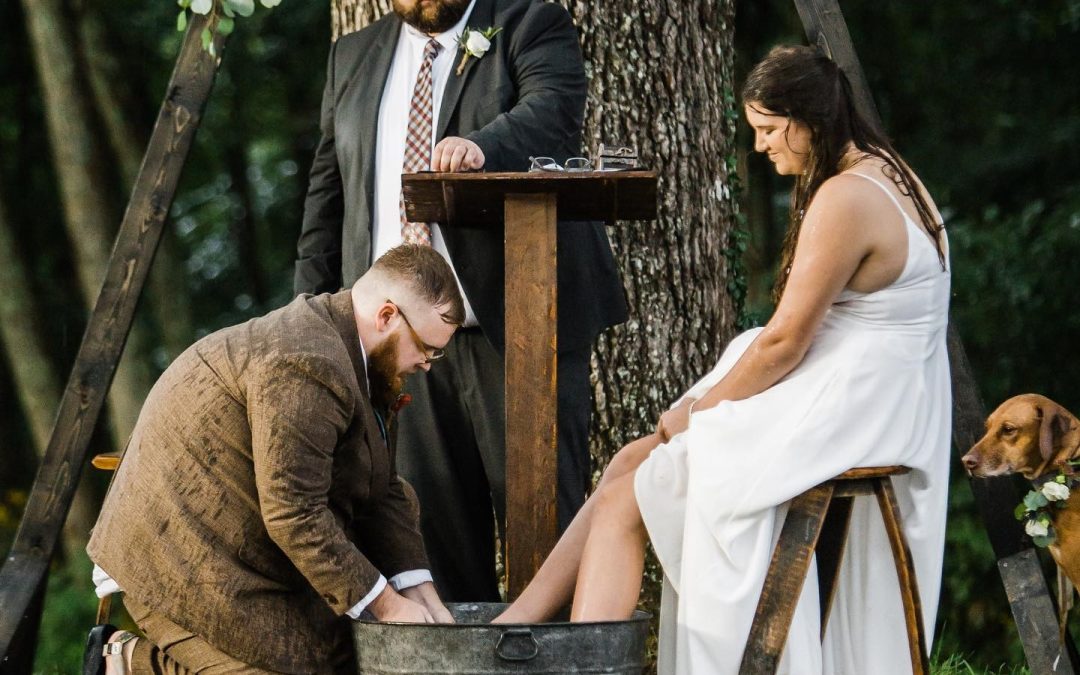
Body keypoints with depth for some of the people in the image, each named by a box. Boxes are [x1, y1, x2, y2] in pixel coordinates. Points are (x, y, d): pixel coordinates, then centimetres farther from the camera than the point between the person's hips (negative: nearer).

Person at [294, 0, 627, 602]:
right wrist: (313, 309, 11)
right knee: (432, 514, 5)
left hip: (518, 322, -5)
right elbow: (328, 188, 20)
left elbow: (553, 110, -17)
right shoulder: (353, 58, 19)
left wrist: (481, 146, -38)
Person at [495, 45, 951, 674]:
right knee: (631, 463, 7)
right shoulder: (886, 175, 13)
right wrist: (711, 403, 9)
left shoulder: (844, 200, -20)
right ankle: (518, 622, 5)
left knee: (625, 502, -7)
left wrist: (703, 409, -3)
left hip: (838, 420, -10)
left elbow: (785, 341, -18)